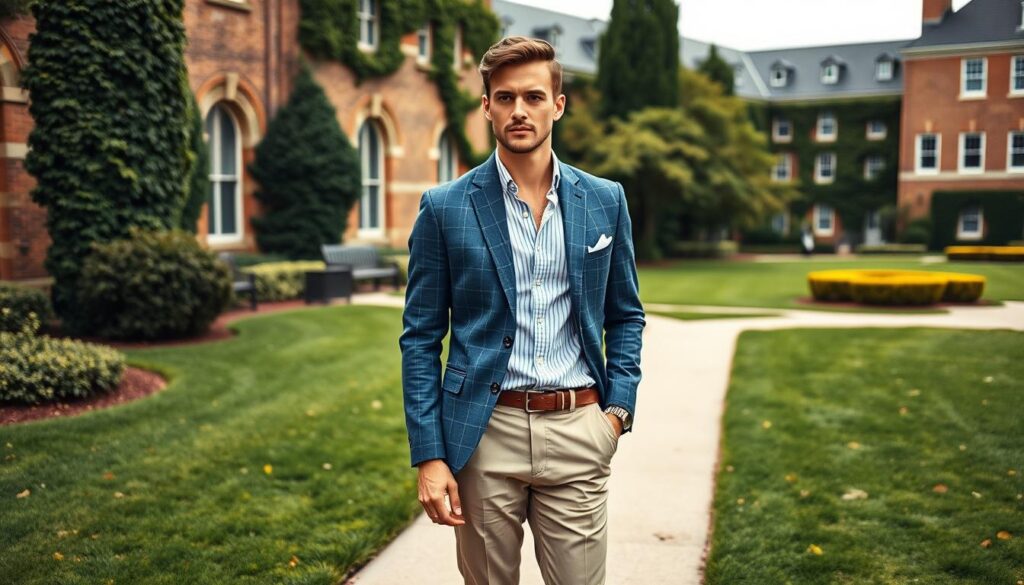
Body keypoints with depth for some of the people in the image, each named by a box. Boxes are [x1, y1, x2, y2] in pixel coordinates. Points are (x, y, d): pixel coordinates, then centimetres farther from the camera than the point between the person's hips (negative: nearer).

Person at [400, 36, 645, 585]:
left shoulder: (604, 201, 5)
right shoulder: (445, 207, -2)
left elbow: (625, 316, 14)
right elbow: (421, 338, -1)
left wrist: (618, 406, 0)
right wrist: (429, 456, -6)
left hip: (577, 431, 1)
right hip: (484, 434, -1)